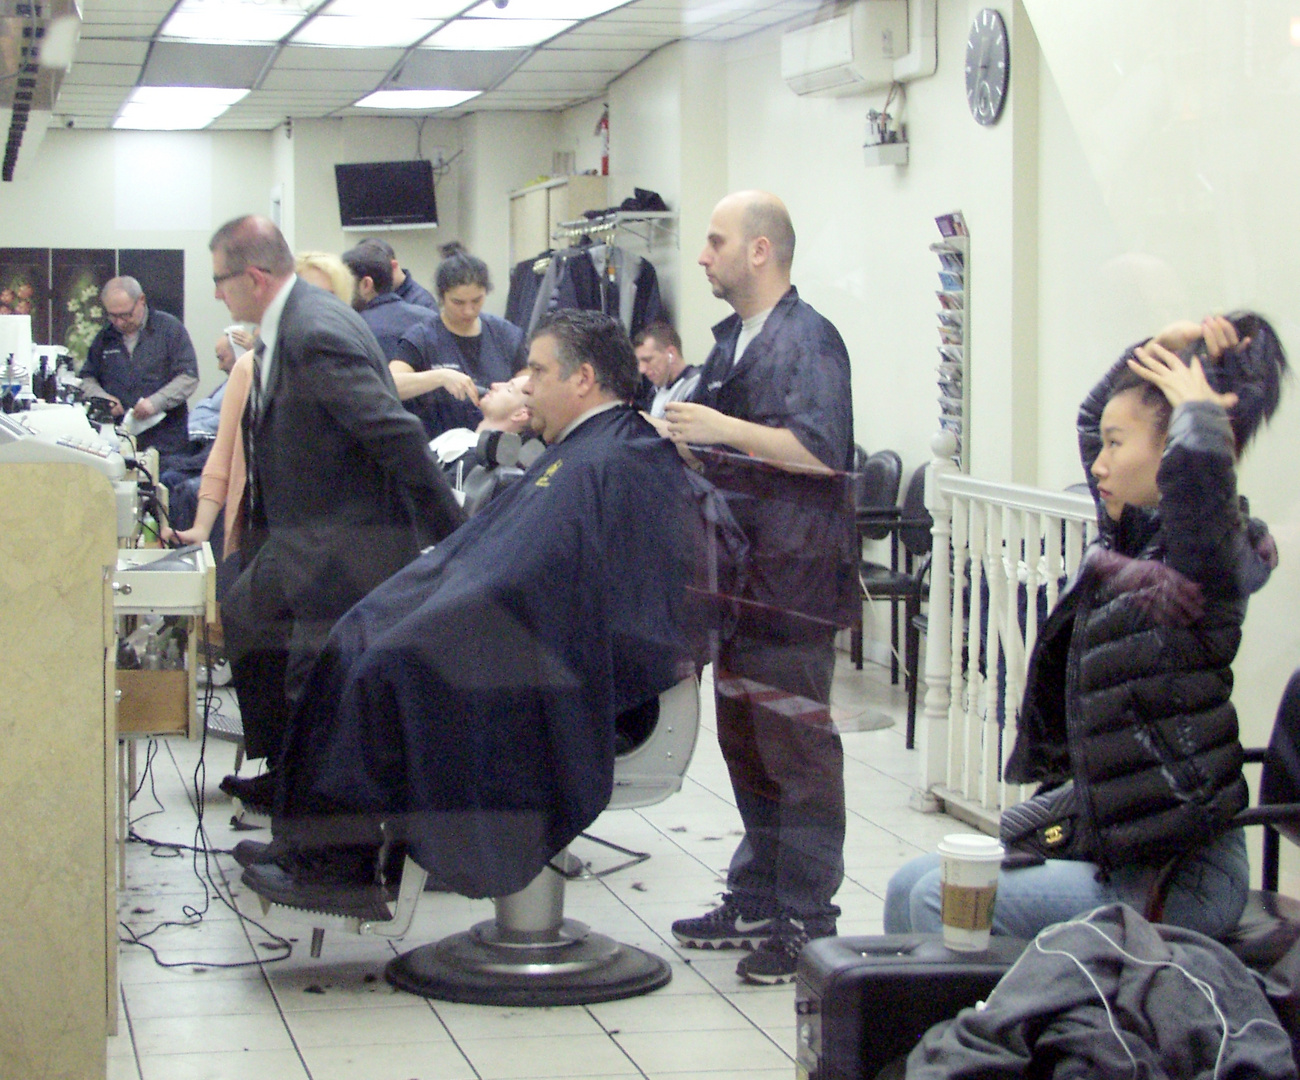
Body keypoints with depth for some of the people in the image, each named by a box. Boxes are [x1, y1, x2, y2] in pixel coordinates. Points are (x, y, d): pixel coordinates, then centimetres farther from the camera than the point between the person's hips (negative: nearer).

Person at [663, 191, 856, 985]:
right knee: (744, 743, 15)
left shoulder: (807, 340, -12)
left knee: (797, 749, -6)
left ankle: (807, 922, -1)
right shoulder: (733, 339, 17)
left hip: (792, 583, -10)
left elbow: (822, 450, -24)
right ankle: (756, 903, 25)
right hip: (739, 576, 10)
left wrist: (720, 428, -23)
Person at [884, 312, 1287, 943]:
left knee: (943, 903, -18)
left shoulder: (1207, 565, -15)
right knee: (910, 886, 6)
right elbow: (1094, 419, 26)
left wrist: (1199, 410, -17)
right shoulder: (1137, 540, 10)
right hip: (1098, 837, 9)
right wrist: (1155, 350, 12)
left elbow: (1195, 462, -39)